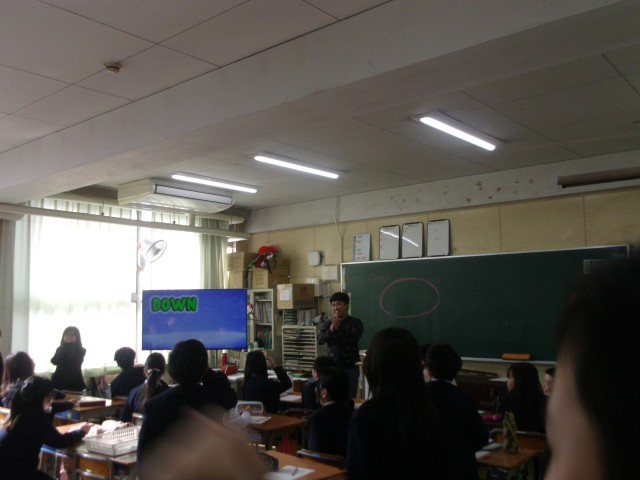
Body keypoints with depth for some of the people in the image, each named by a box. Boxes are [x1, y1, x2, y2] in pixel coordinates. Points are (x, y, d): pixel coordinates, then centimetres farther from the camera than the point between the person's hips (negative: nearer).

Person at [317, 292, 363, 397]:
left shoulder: (355, 322, -2)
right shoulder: (327, 324, 7)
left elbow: (353, 338, -17)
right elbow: (320, 340, -7)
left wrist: (339, 327, -24)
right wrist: (331, 330, -24)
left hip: (351, 367, -2)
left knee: (350, 397, 0)